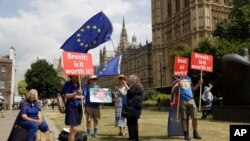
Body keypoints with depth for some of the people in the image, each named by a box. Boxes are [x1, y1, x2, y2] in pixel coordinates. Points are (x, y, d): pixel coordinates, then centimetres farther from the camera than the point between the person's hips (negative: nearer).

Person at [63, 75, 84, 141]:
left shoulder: (79, 84, 11)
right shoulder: (67, 84, -3)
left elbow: (83, 97, 8)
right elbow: (66, 96, -12)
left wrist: (76, 97, -10)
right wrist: (76, 93, -23)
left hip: (78, 107, 6)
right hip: (71, 107, -5)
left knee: (74, 129, 10)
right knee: (73, 129, -12)